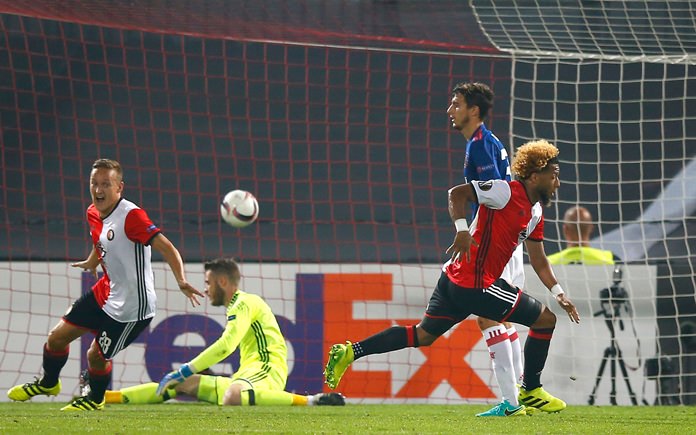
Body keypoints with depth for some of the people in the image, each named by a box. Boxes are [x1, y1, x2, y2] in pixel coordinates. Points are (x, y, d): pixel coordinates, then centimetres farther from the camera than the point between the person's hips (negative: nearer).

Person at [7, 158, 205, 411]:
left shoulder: (131, 216, -27)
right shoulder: (93, 213, -1)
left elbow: (166, 248, -32)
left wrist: (181, 282, -46)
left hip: (131, 307, -8)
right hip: (106, 292, 8)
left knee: (96, 356, 3)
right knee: (58, 337, 13)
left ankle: (96, 399, 36)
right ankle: (48, 383, 43)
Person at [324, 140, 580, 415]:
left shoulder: (535, 214, 16)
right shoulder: (507, 192, -12)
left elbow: (539, 263, 21)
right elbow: (457, 193, -16)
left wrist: (558, 293, 13)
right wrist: (462, 230, -28)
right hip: (476, 283, -9)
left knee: (423, 335, 12)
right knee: (545, 319, 0)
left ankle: (349, 352, 8)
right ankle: (530, 392, 10)